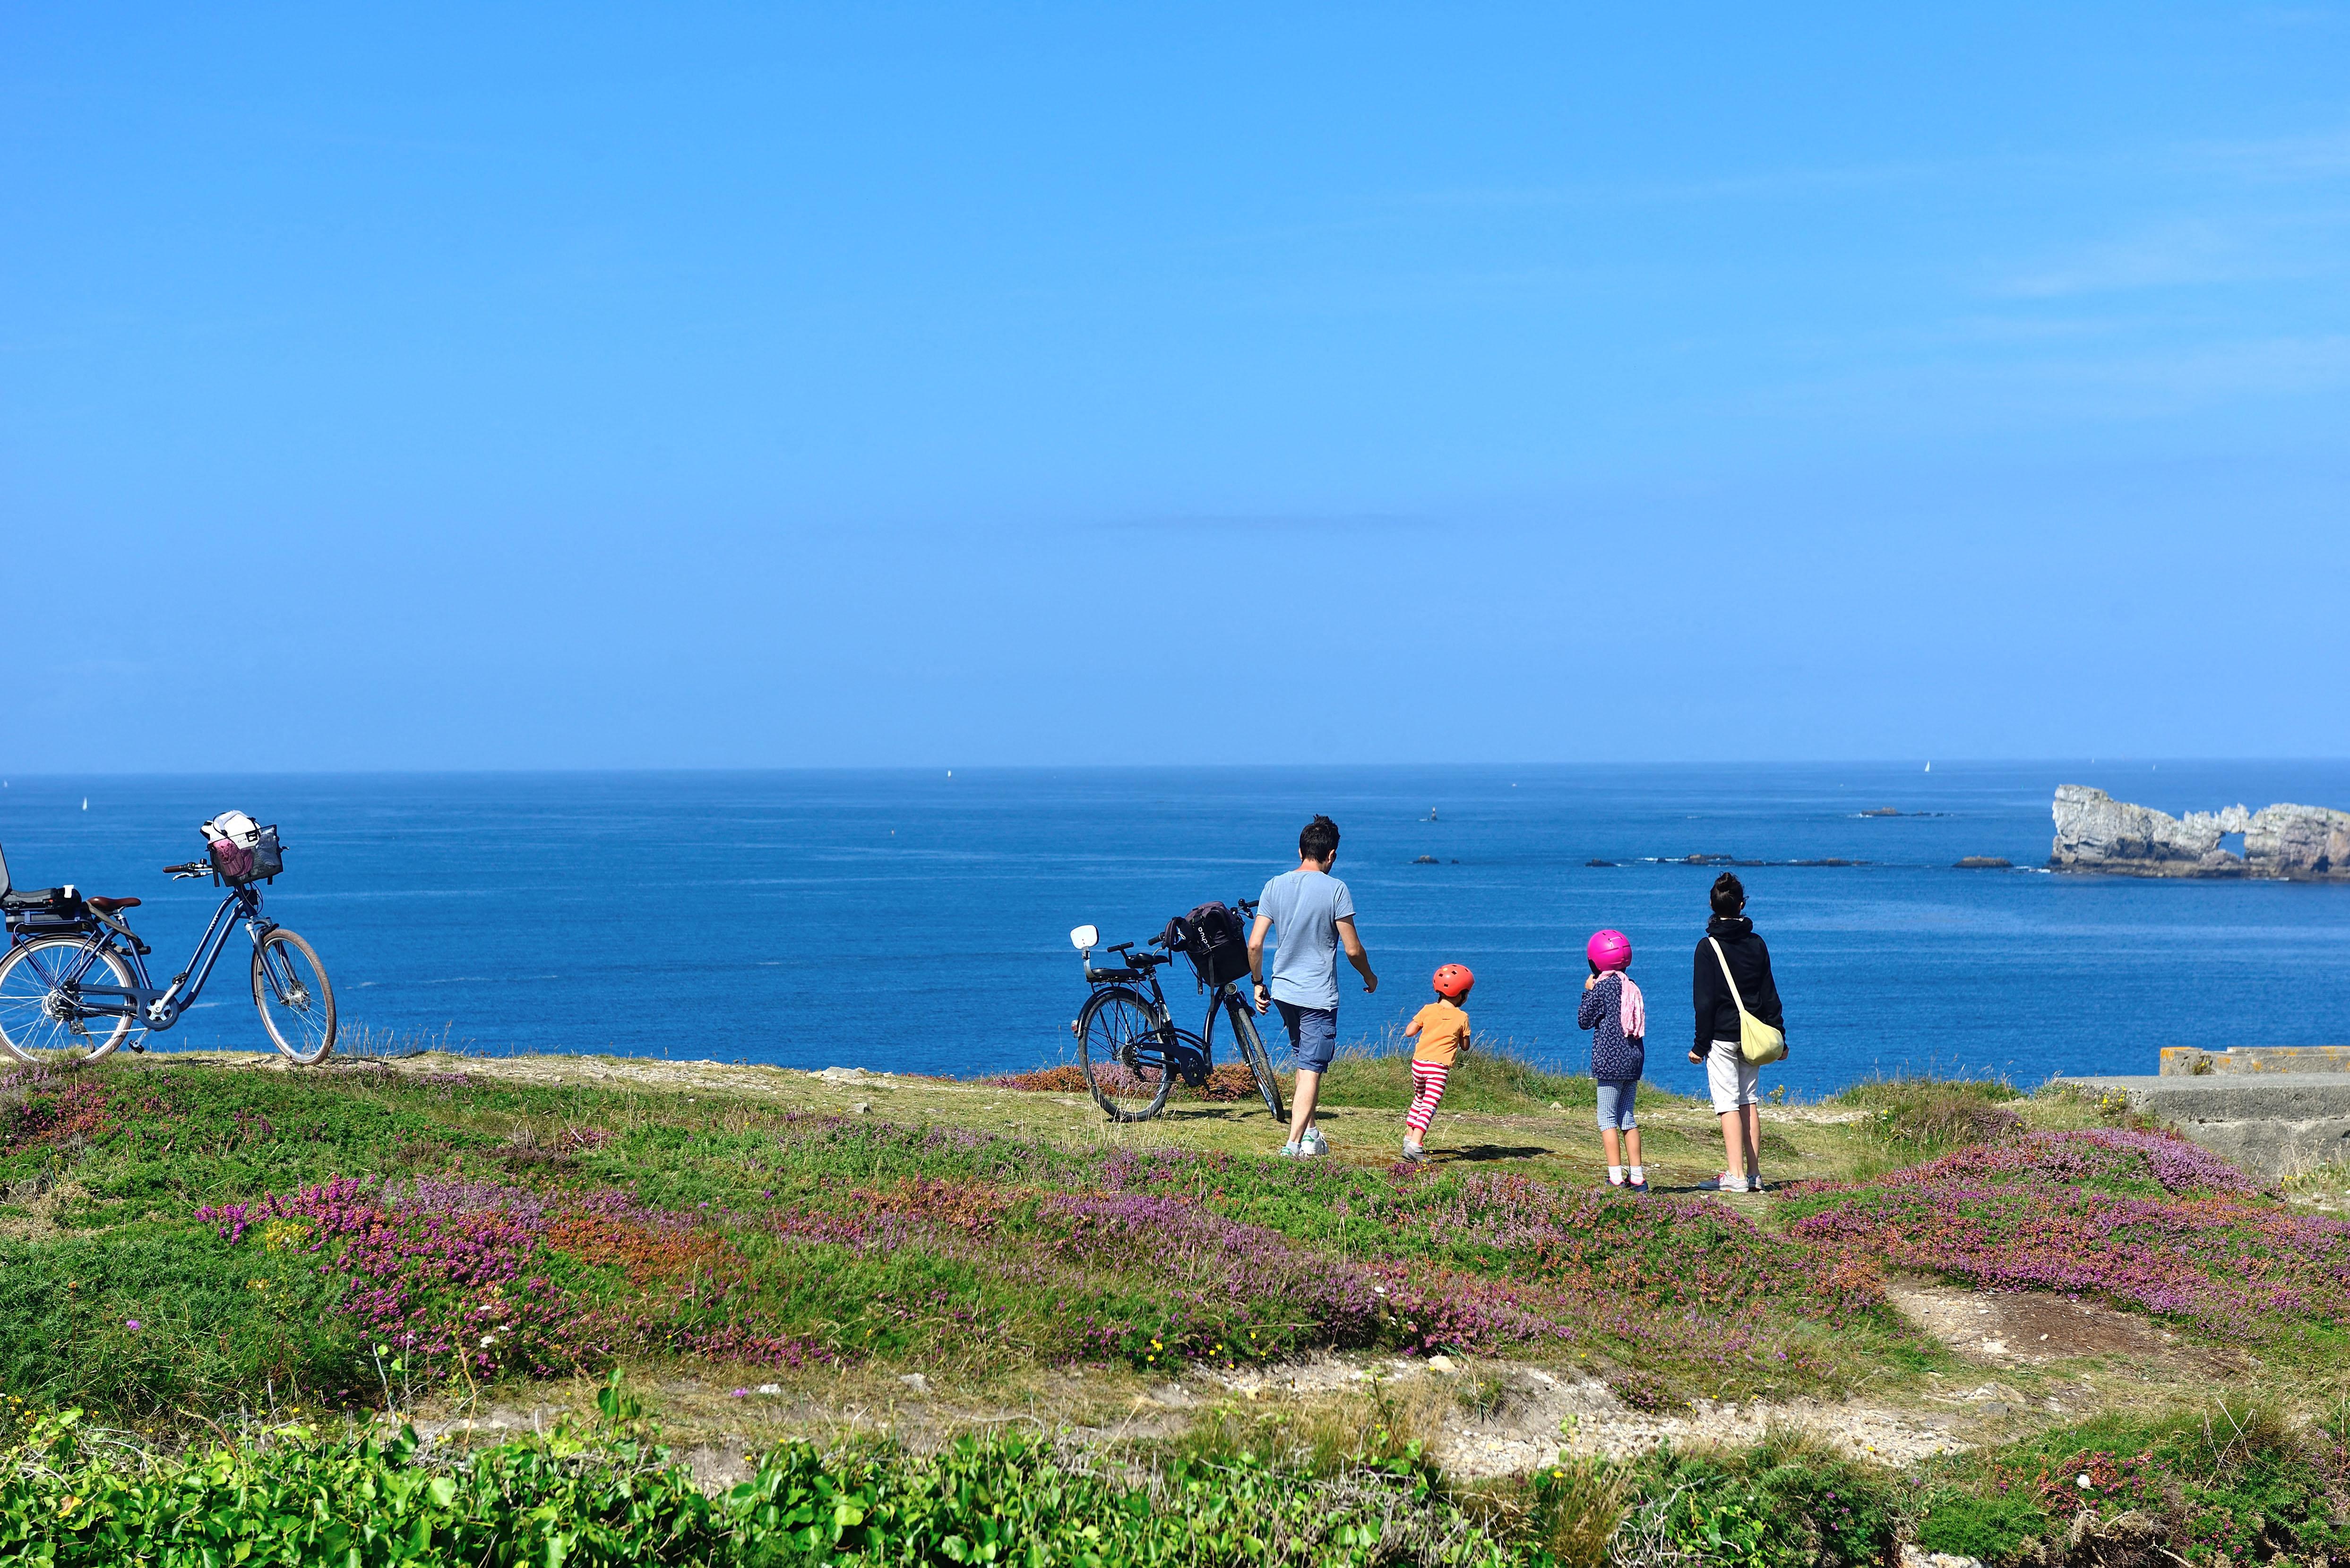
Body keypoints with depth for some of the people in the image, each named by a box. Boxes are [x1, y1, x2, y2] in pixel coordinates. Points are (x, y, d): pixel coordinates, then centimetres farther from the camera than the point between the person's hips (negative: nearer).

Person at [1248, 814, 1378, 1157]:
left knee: (1305, 1062, 21)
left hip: (1283, 991, 5)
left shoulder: (1275, 886, 1)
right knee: (1312, 1070, -2)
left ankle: (1310, 1132, 25)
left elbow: (1254, 944, -1)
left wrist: (1258, 984, 12)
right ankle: (1295, 1143, -8)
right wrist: (1369, 977, 10)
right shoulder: (1335, 890, -11)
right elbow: (1353, 949, -9)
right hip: (1319, 995, -5)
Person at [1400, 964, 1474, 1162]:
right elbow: (1465, 1046, 7)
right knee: (1429, 1106, -10)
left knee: (1419, 1099, 28)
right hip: (1440, 1067, -4)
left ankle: (1409, 1136, 33)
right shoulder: (1462, 1018, -1)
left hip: (1419, 1062, 4)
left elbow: (1409, 1032, 3)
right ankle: (1414, 1144, -25)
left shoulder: (1428, 1010, 4)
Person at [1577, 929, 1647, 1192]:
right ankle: (1637, 1175, 10)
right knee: (1627, 1117, 13)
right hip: (1634, 1059, 7)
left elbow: (1584, 1021, -2)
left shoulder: (1601, 987, -8)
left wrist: (1588, 991, 9)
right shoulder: (1632, 988, 10)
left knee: (1607, 1117, -2)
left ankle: (1616, 1175, -8)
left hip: (1610, 1060, -7)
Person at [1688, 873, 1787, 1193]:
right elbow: (1770, 995, 9)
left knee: (1728, 1105, -6)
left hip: (1722, 1037, -5)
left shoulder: (1709, 947, -9)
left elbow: (1704, 1001, -10)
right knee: (1750, 1102, 11)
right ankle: (1754, 1174, 12)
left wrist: (1701, 1044, -6)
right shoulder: (1757, 944, 5)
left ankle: (1736, 1176, -11)